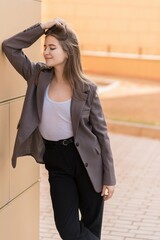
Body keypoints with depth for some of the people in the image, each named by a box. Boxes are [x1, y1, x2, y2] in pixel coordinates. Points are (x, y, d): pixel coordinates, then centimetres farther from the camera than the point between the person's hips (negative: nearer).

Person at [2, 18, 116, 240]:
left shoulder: (86, 88, -6)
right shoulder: (39, 76, 1)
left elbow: (101, 131, -3)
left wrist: (109, 177, -4)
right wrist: (43, 27, -11)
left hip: (86, 160, -2)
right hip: (56, 160, 2)